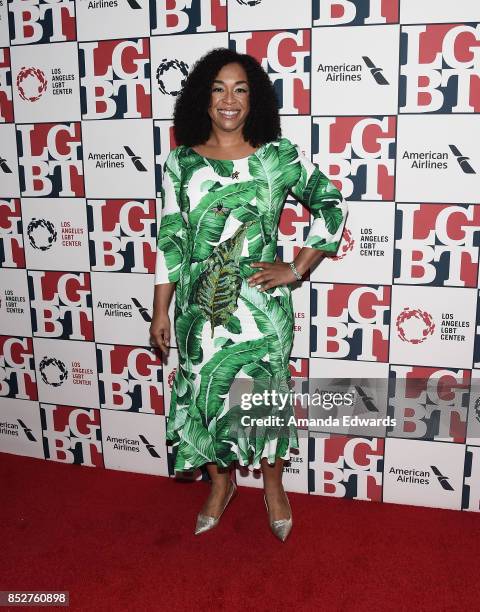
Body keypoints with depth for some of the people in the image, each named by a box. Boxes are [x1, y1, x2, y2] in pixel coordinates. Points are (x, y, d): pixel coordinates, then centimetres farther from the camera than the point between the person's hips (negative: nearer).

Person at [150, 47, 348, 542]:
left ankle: (273, 485, 38)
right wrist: (160, 311, 2)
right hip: (199, 308, 2)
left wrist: (296, 269, -4)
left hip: (261, 305, -1)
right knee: (204, 393, 13)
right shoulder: (181, 161, 1)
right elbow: (169, 239, 2)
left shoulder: (279, 156, -4)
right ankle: (220, 482, 40)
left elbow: (332, 207, 3)